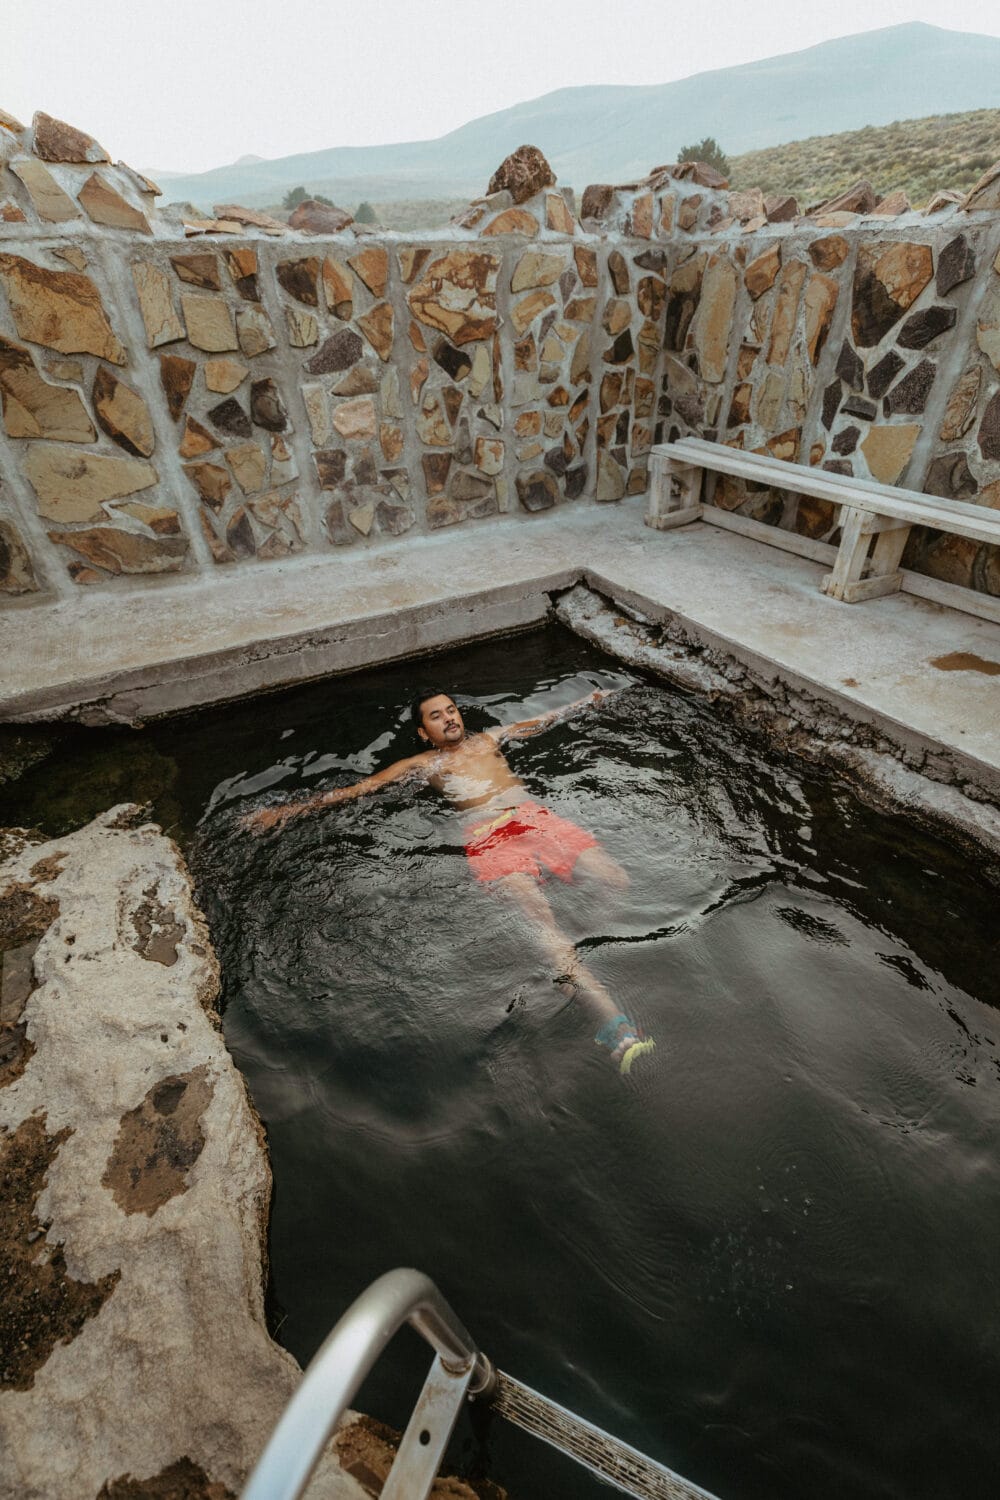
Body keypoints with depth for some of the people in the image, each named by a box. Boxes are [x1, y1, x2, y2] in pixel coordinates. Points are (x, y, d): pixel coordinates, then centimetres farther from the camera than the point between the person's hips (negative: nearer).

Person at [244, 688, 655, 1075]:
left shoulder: (489, 738, 31)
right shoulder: (420, 764, 20)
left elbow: (542, 720, 44)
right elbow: (355, 789, 15)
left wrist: (587, 699, 53)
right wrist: (285, 810, 10)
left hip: (536, 816, 6)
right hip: (489, 834, -6)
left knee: (616, 880, -20)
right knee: (540, 920, -30)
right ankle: (612, 1024, -41)